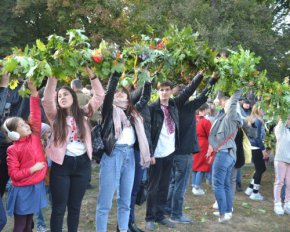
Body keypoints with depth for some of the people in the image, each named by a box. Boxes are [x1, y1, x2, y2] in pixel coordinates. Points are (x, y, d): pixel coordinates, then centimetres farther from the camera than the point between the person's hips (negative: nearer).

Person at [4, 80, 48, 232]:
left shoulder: (35, 136, -1)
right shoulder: (13, 150, -14)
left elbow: (36, 115, -9)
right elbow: (13, 174, -13)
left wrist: (34, 92, -15)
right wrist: (33, 168, -19)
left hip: (37, 187, 5)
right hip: (23, 190, -5)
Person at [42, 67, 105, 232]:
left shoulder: (84, 113, 7)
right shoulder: (55, 116, 2)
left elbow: (100, 96, 0)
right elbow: (47, 99, -16)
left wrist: (91, 73, -7)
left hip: (82, 163, 2)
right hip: (62, 163, -2)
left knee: (75, 206, 14)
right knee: (59, 207, 5)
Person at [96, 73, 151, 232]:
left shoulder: (133, 113, 17)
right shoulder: (110, 110, 0)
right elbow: (108, 93, -11)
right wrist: (116, 73, -14)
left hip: (129, 155, 6)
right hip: (113, 154, -6)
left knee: (125, 200, 13)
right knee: (105, 201, -1)